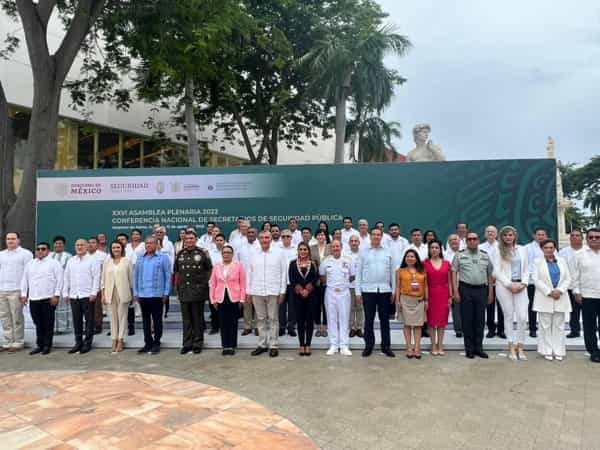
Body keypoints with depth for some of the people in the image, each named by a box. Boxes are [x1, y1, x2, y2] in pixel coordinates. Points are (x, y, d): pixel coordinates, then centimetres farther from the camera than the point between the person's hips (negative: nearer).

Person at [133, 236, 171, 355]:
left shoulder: (163, 257, -2)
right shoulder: (140, 259, 11)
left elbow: (168, 276, -3)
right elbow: (136, 276, 13)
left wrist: (166, 293, -7)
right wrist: (135, 293, 8)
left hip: (157, 294, -4)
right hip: (142, 295, 4)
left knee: (157, 320, 4)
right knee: (145, 320, 11)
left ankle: (156, 343, 13)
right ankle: (148, 343, 21)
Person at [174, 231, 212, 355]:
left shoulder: (202, 253, -2)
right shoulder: (180, 254, 9)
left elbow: (209, 269, 3)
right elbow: (176, 271, 16)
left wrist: (205, 282, 0)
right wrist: (177, 285, 9)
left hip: (198, 291, -3)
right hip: (184, 291, 3)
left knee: (198, 319, 6)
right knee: (186, 319, 9)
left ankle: (197, 344, 16)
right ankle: (187, 344, 17)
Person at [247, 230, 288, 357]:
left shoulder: (278, 253, 0)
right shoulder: (253, 255, 8)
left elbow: (284, 272, 0)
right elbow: (249, 273, 10)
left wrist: (282, 291, -4)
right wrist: (248, 291, 6)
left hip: (273, 291, -2)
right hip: (257, 292, 3)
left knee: (273, 319, 3)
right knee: (260, 319, 9)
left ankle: (273, 345, 10)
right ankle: (262, 344, 18)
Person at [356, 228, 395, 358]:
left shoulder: (388, 252, 9)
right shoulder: (363, 252, 5)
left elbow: (392, 272, 9)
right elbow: (358, 273, 3)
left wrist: (394, 291, 5)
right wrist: (358, 292, -2)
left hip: (385, 290, 1)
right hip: (368, 290, -1)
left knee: (385, 319, 7)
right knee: (369, 319, 5)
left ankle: (386, 346, 17)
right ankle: (368, 346, 15)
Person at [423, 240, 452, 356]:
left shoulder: (446, 263, 5)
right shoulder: (425, 263, -1)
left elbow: (449, 282, 8)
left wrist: (450, 296, 3)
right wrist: (425, 298, -7)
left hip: (443, 294, 2)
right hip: (431, 293, -2)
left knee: (442, 320, 6)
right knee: (431, 320, 4)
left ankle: (440, 345, 16)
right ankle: (433, 346, 14)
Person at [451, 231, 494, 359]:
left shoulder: (485, 256, 11)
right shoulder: (460, 255, 2)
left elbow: (489, 274, 13)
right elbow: (454, 273, -1)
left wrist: (490, 292, 8)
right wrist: (456, 291, -8)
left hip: (481, 290, 3)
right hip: (466, 290, -3)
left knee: (480, 320, 7)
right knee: (467, 320, 3)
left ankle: (478, 347, 18)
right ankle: (469, 348, 13)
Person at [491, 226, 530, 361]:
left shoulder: (522, 250, 13)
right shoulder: (497, 251, 2)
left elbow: (526, 269, 12)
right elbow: (497, 271, -4)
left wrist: (523, 283, -3)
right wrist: (510, 285, -11)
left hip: (520, 286, 2)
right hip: (504, 286, -2)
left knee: (522, 317, -5)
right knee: (509, 316, 3)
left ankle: (520, 347, 9)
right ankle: (512, 347, 12)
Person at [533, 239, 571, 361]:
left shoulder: (562, 261, 11)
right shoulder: (538, 262, 2)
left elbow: (568, 278, 6)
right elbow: (536, 279, -6)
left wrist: (560, 290, -10)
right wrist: (549, 292, -13)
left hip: (561, 298, 3)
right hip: (544, 298, -2)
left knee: (559, 326, 6)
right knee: (545, 326, 1)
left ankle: (558, 351, 12)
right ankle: (547, 351, 7)